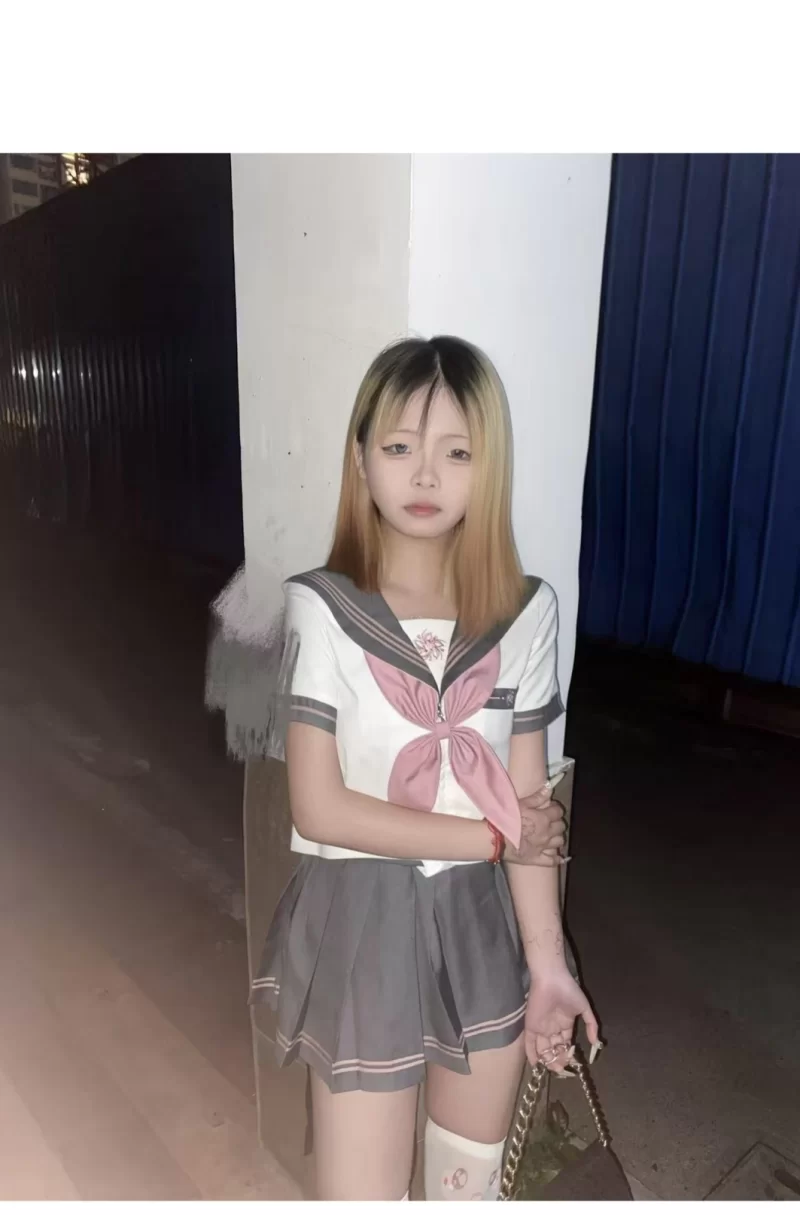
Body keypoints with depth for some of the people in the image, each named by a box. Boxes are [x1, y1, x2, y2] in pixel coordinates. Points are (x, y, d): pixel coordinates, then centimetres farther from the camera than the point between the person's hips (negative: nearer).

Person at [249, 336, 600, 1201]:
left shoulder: (526, 613, -6)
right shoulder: (322, 610, -15)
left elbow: (528, 808, -3)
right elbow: (319, 808, -16)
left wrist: (547, 960, -5)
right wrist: (490, 834, -14)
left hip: (486, 923, 3)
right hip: (362, 924, -3)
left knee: (472, 1180, 25)